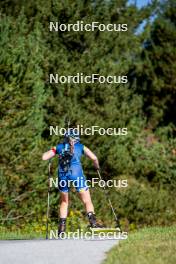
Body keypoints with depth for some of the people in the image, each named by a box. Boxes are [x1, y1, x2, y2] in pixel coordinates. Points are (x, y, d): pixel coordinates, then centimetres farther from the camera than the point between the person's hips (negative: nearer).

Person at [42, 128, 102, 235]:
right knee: (87, 201, 2)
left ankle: (62, 226, 9)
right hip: (77, 174, -2)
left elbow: (44, 157, 12)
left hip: (62, 175, 2)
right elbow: (94, 158, 4)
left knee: (64, 202, 19)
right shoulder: (81, 147, 13)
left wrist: (53, 151, 31)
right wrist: (97, 166, 24)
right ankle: (93, 222, -17)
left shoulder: (59, 147, 16)